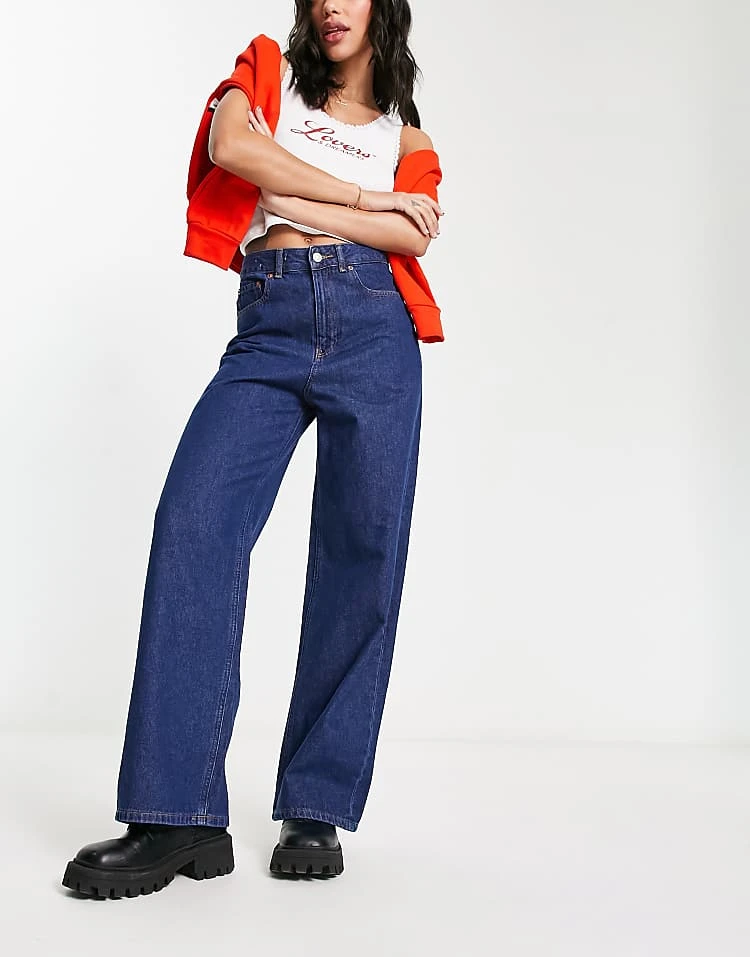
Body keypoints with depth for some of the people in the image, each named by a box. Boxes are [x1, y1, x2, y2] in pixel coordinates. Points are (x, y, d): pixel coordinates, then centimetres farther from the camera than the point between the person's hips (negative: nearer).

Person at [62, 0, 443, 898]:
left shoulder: (408, 134, 22)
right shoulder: (270, 76, 22)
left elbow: (412, 234, 1)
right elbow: (231, 145, -2)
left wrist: (291, 207, -3)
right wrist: (363, 197, 2)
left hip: (373, 329, 1)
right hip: (268, 333, -1)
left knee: (360, 558, -7)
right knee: (194, 522, -20)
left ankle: (317, 808, 2)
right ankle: (180, 816, -21)